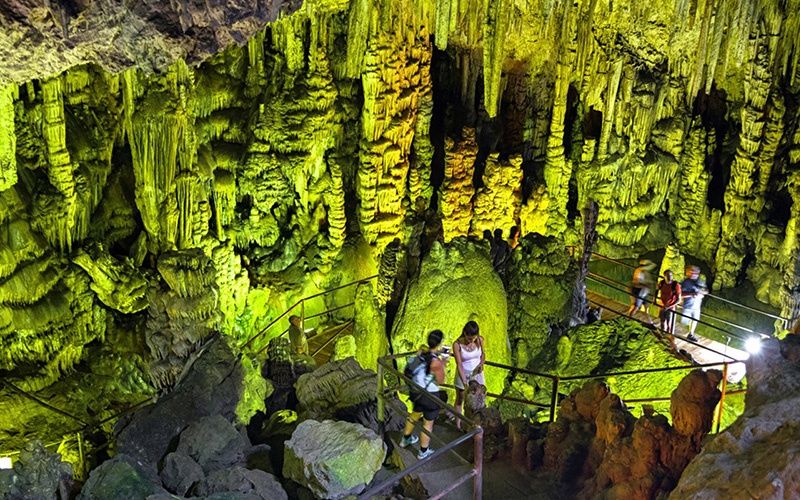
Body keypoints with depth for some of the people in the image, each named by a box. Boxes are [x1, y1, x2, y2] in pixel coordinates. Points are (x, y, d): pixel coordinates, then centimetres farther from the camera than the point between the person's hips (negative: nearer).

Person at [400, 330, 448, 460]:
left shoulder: (421, 352, -8)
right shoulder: (435, 362, -29)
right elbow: (440, 381, -17)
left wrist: (438, 354, 7)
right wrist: (443, 364, -12)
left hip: (417, 391, 7)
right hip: (430, 395, -7)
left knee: (415, 414, 30)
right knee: (428, 423, 13)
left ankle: (406, 439, 51)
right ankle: (423, 451, 29)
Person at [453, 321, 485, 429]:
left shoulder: (480, 340, -16)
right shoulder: (457, 344, -24)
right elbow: (459, 365, -23)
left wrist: (481, 364, -17)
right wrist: (465, 383, -30)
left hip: (477, 374, 2)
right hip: (463, 375, -2)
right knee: (460, 399, 16)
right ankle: (458, 422, 36)